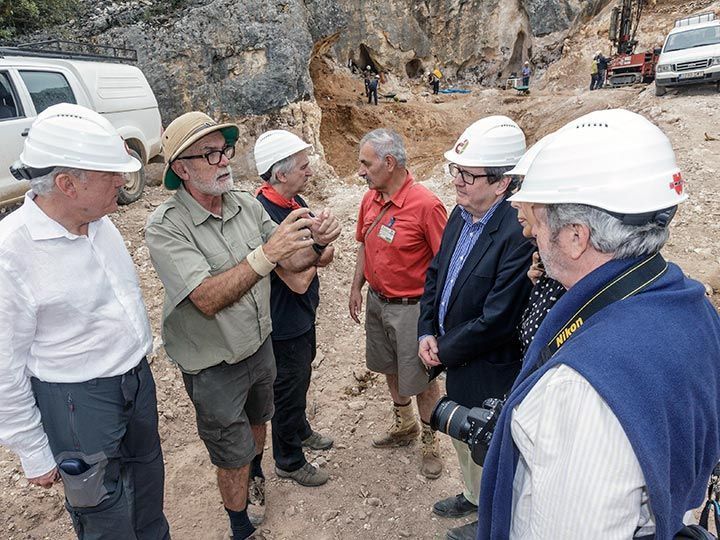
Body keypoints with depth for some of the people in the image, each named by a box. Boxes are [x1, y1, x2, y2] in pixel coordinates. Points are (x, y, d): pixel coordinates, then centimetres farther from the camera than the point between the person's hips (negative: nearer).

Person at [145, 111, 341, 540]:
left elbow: (292, 262, -3)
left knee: (257, 425, 29)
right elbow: (208, 299, -33)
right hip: (213, 366, -5)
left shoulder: (247, 205, -7)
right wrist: (266, 253, -42)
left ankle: (255, 480, 60)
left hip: (260, 346, 6)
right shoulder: (165, 227, -23)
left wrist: (317, 241, -25)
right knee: (233, 456, 13)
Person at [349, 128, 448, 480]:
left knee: (421, 378, 8)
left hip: (411, 306, -7)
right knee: (391, 368, 23)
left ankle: (430, 441, 32)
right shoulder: (370, 200, 1)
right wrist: (356, 287, 13)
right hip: (376, 301, 7)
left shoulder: (426, 205, -22)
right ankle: (403, 427, 46)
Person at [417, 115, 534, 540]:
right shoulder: (461, 214, -2)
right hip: (455, 363, 8)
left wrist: (445, 351, -15)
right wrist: (427, 333, -3)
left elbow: (496, 319, -28)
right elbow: (436, 273, 7)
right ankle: (473, 495, 56)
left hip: (489, 375, -8)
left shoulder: (519, 234, -30)